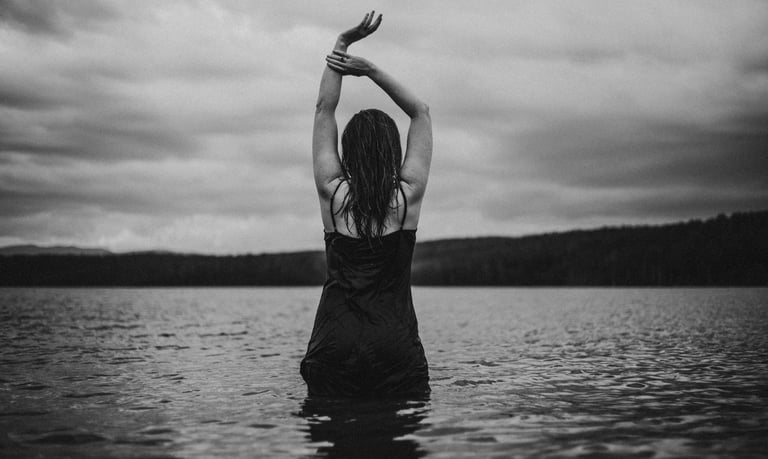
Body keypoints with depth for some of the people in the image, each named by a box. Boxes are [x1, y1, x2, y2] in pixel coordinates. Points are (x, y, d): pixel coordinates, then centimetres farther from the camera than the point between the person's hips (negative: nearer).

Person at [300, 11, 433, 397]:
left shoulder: (333, 193, 0)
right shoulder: (408, 195, 0)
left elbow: (324, 110, 10)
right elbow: (421, 112, 13)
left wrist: (341, 44, 14)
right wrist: (372, 70, 10)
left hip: (333, 353, 1)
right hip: (397, 351, 0)